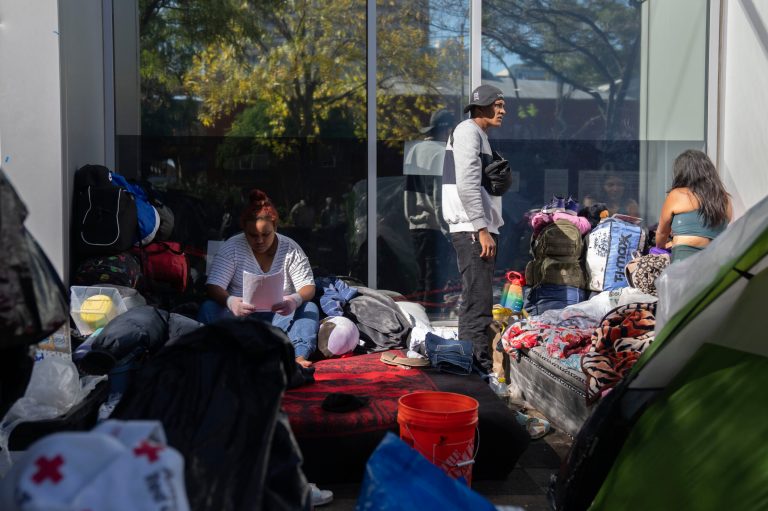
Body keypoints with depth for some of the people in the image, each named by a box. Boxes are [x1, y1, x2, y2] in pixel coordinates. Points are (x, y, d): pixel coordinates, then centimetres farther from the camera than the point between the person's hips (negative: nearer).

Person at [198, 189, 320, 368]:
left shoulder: (291, 249, -2)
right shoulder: (231, 247, -5)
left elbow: (308, 287, -8)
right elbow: (213, 286, -14)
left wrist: (295, 300, -34)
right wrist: (230, 301, -39)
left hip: (279, 317, 1)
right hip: (240, 314, -1)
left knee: (310, 308, -26)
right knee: (209, 308, -27)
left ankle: (299, 356, -46)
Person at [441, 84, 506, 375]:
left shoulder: (478, 135, 24)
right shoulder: (468, 131, -8)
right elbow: (467, 185, -19)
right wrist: (482, 229, -21)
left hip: (476, 230, 11)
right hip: (472, 229, -11)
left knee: (476, 301, 13)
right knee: (478, 301, -12)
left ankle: (473, 362, 20)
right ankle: (478, 364, -11)